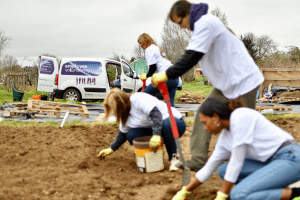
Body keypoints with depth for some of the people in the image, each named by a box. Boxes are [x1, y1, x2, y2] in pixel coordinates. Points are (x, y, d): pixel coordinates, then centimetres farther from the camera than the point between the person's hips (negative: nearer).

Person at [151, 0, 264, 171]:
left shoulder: (205, 23, -18)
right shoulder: (204, 23, 14)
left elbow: (192, 57, -26)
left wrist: (167, 75, -24)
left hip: (242, 81, -10)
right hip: (225, 82, 10)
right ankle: (198, 160, 3)